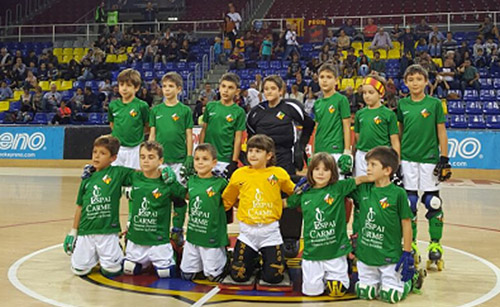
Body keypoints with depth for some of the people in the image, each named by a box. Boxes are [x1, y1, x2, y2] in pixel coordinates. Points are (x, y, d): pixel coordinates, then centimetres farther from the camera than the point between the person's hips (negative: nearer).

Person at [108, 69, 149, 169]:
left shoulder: (142, 106, -8)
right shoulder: (113, 105, 3)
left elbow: (148, 127, 1)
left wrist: (135, 133, -5)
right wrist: (120, 133, 6)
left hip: (134, 149, -3)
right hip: (116, 149, 3)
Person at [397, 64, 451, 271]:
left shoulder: (435, 103, -1)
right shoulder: (402, 104, 6)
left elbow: (441, 132, 0)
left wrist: (444, 159, -4)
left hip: (430, 158, -2)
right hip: (407, 159, 2)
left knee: (433, 202, 1)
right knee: (409, 203, 5)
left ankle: (435, 244, 14)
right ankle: (411, 244, 16)